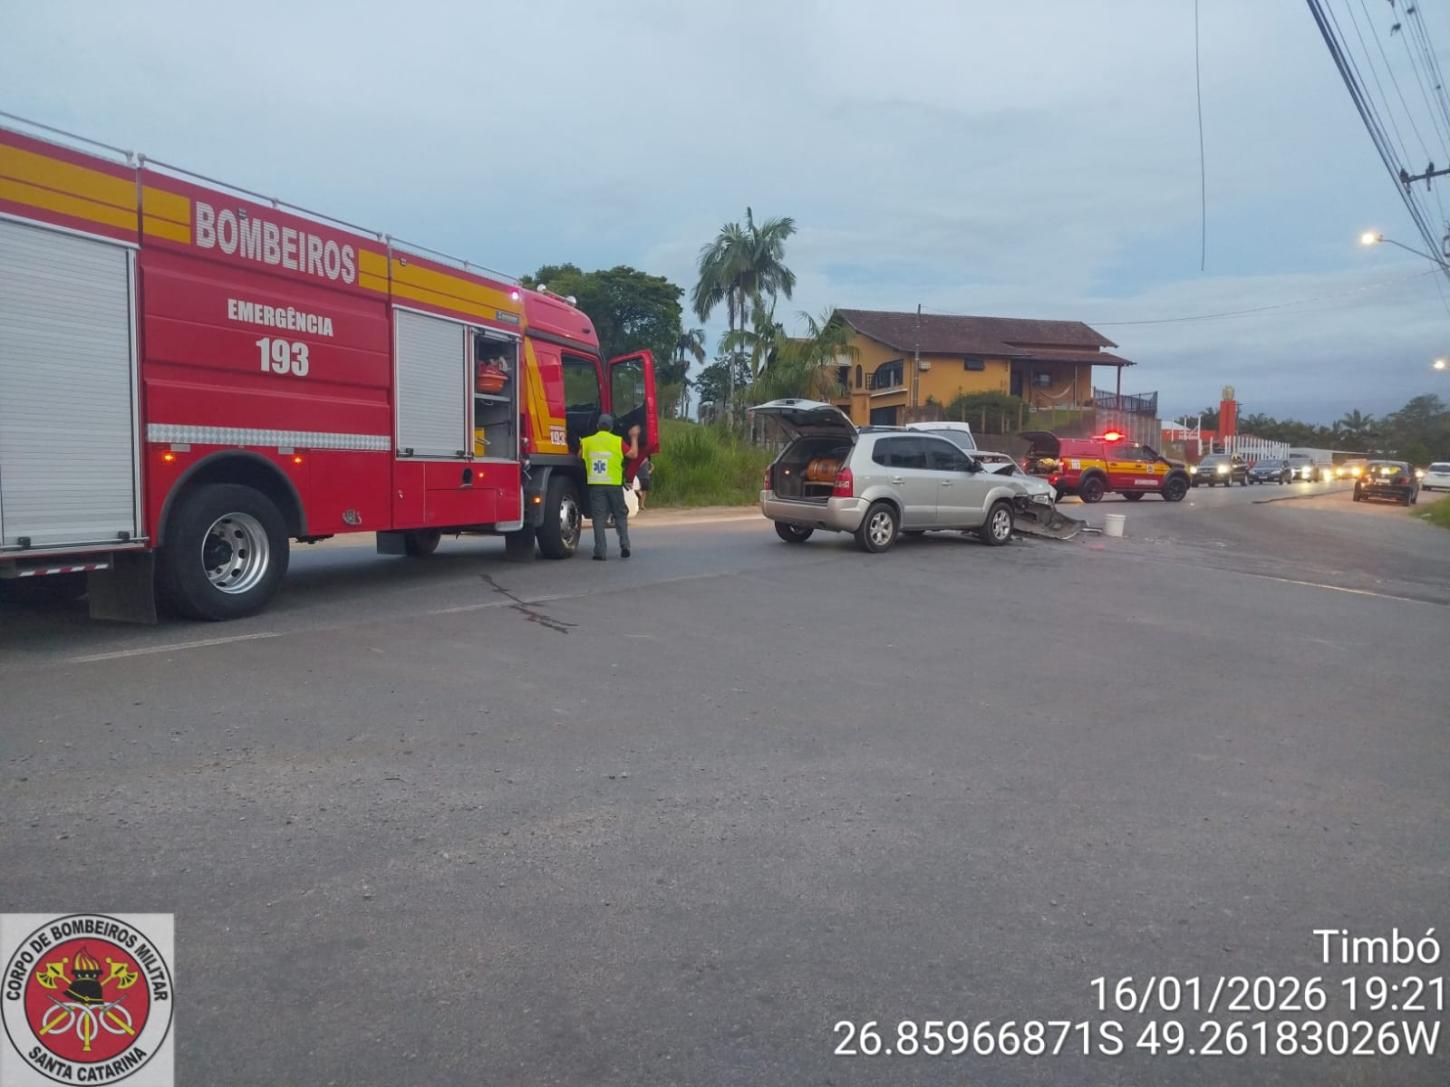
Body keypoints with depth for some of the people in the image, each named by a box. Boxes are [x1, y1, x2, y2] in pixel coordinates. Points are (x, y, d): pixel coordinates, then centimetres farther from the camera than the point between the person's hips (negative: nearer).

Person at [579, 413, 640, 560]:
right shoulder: (617, 441, -1)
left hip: (595, 485, 1)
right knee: (620, 515, 14)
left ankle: (600, 551, -3)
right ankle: (624, 545, 3)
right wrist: (634, 438, 17)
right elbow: (633, 454, 3)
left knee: (599, 518, 2)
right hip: (614, 484, -1)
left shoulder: (587, 442, 5)